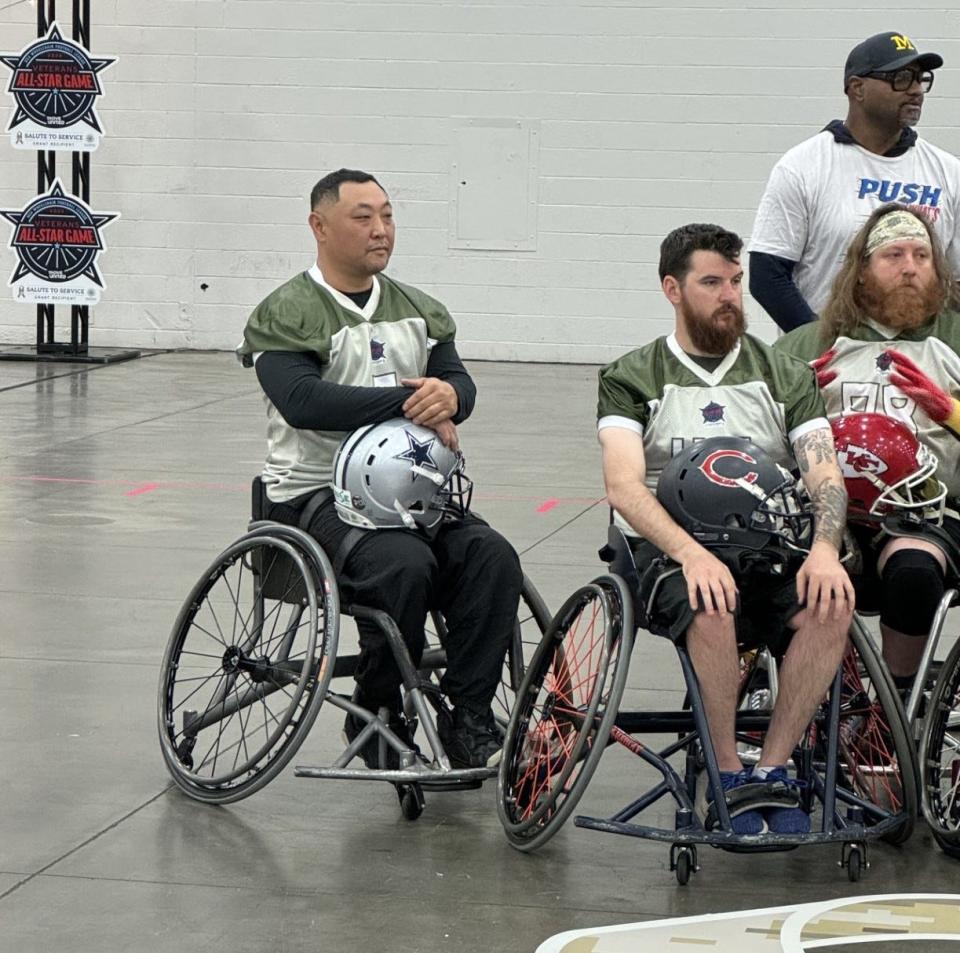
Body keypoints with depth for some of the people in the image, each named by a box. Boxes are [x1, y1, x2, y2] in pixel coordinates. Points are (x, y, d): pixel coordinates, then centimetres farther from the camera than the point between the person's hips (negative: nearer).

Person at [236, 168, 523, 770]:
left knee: (492, 558, -21)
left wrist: (447, 395, -22)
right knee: (406, 563, -32)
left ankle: (468, 718, -15)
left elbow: (460, 383, 5)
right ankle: (378, 717, -13)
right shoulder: (287, 314, -2)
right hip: (318, 494, -6)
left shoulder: (420, 311, 18)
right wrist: (407, 402, -24)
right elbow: (302, 400, -19)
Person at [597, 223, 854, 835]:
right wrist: (691, 552, -28)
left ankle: (772, 771, -14)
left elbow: (825, 474, 3)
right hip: (670, 550, -3)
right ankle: (727, 775, -16)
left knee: (831, 605, -30)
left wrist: (824, 550, -20)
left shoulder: (787, 377, 16)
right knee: (712, 609, -37)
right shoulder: (632, 379, 7)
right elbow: (624, 486, -9)